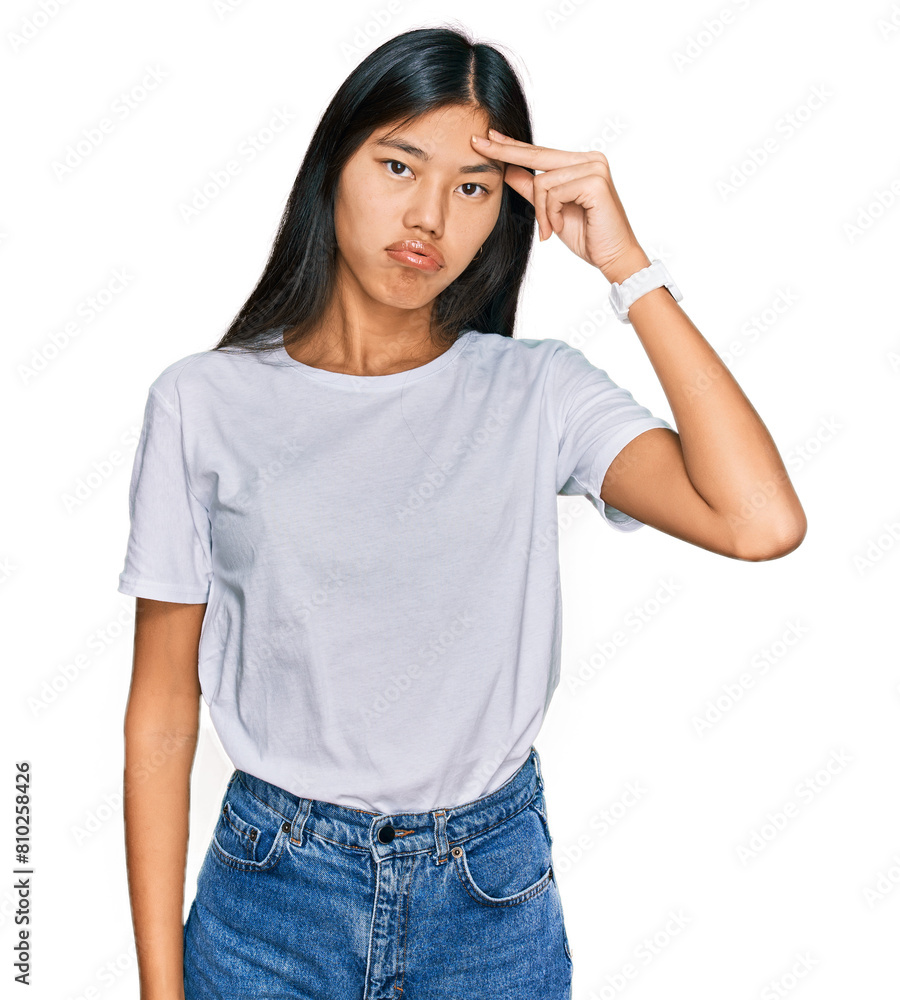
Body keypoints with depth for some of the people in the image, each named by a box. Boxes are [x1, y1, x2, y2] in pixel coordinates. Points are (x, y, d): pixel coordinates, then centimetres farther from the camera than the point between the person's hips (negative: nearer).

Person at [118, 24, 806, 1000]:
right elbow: (161, 712, -4)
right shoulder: (203, 402, -8)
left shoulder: (538, 394, -7)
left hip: (494, 898, 1)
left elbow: (763, 523, -22)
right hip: (271, 893, 0)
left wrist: (626, 265, -19)